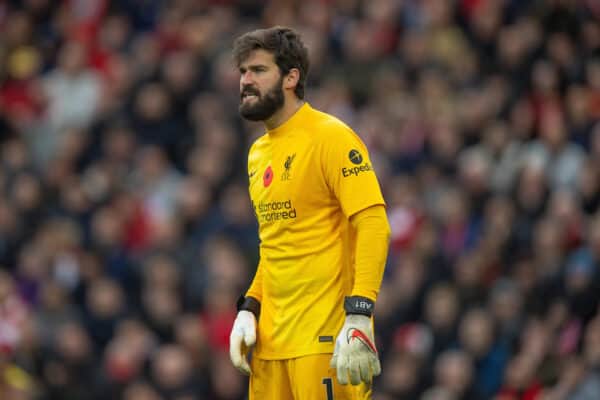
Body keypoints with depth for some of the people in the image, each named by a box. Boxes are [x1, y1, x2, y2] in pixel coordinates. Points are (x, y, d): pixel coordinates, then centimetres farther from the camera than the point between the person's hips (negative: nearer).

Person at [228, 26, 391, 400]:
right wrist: (250, 309, 13)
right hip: (271, 337, 8)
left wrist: (359, 317, -24)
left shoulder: (331, 137, -9)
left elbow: (374, 225, -16)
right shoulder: (258, 152, 17)